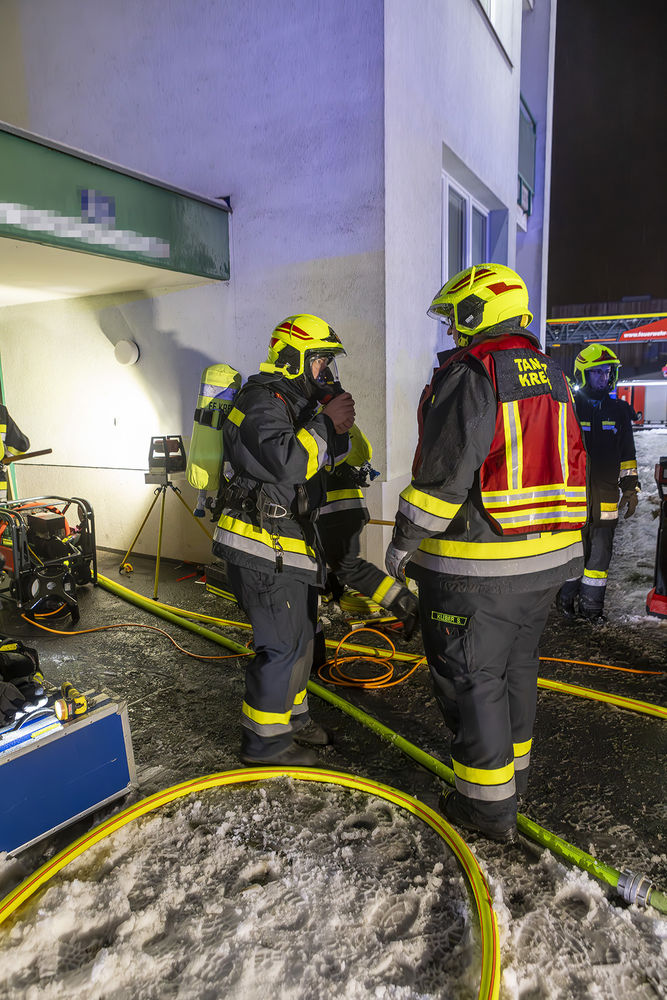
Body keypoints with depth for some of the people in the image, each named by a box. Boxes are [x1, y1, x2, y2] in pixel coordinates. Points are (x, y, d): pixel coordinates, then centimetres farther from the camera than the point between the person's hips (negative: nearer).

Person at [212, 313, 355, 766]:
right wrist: (327, 424, -19)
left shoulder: (294, 403, 18)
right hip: (265, 546, -11)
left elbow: (320, 459, 18)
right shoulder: (263, 402, -16)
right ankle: (265, 741, 13)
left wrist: (338, 428, 0)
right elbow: (289, 464, -30)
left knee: (301, 635, 20)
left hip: (290, 540, 11)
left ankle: (291, 716, 37)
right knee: (282, 646, -3)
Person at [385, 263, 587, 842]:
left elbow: (443, 474, -19)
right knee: (517, 669, 21)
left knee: (472, 677, 5)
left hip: (476, 568, -8)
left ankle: (489, 805, 18)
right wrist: (565, 542, 24)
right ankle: (512, 771, 37)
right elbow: (573, 469, 16)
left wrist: (402, 545, -9)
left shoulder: (468, 375, -15)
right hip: (548, 559, 9)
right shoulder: (552, 376, 12)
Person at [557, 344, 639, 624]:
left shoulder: (619, 410, 11)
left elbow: (627, 453, 15)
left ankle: (591, 605, 20)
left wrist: (630, 487, 11)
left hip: (606, 496, 4)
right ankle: (566, 598, 22)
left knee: (600, 552, 8)